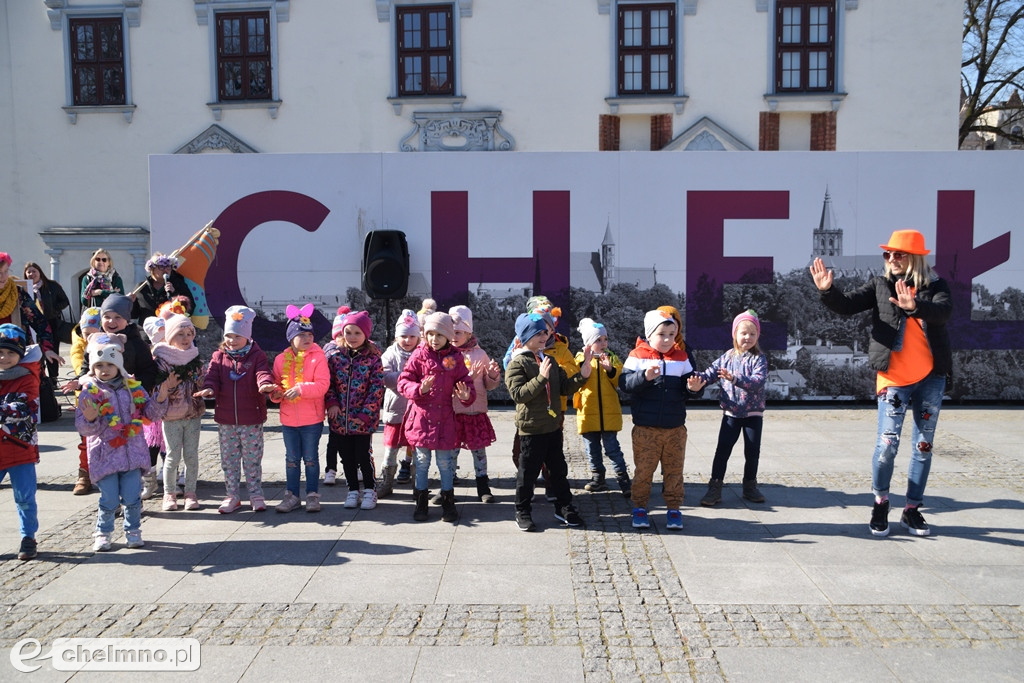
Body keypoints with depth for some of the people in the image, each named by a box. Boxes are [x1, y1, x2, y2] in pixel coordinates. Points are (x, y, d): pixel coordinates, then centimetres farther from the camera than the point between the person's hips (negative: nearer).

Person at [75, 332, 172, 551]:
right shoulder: (90, 392, -4)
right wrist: (90, 419, -29)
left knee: (132, 497, 4)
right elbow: (82, 427, -7)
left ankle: (133, 531, 24)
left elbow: (150, 412, 8)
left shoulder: (133, 387, 5)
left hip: (132, 452, 2)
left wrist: (160, 398, -10)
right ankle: (103, 533, 23)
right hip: (105, 455, -2)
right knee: (110, 499, 1)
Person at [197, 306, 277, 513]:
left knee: (252, 460, 6)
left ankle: (256, 495, 19)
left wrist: (265, 384, -41)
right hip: (225, 420, 3)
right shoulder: (219, 357, 6)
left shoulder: (257, 356, -3)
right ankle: (232, 496, 24)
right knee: (229, 460, 12)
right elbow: (212, 376, -3)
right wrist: (209, 389, -26)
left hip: (252, 420, -3)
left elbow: (263, 373, -17)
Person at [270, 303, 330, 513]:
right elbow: (276, 383, 12)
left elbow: (323, 384, -16)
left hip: (312, 419, -4)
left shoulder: (318, 356, -7)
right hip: (288, 419, 4)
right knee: (291, 459, 13)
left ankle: (312, 495, 18)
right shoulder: (281, 359, 4)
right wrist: (276, 392, -10)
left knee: (310, 458, 7)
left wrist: (301, 389, -26)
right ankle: (292, 496, 24)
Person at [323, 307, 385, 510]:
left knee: (363, 454, 2)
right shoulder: (333, 353, 1)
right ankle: (353, 490, 27)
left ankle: (369, 490, 20)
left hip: (363, 418, -3)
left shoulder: (372, 357, -6)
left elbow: (377, 387, -8)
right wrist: (332, 402, -11)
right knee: (346, 456, 12)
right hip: (339, 416, 3)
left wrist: (365, 414, -13)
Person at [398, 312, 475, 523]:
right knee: (422, 461, 8)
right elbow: (403, 382, -3)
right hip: (421, 416, 0)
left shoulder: (455, 357, 1)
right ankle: (420, 503, 22)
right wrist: (419, 389, -22)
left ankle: (448, 502, 21)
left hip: (445, 417, 0)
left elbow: (465, 381, 6)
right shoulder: (419, 355, -2)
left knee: (446, 462, 6)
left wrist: (466, 395, -16)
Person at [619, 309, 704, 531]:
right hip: (645, 429, -3)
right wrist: (645, 376, -29)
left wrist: (695, 388, -18)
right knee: (643, 470, 7)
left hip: (675, 429, 3)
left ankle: (673, 509, 22)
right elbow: (624, 383, -14)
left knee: (674, 471, 11)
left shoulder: (681, 357, 6)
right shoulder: (638, 356, -5)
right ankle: (639, 508, 20)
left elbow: (690, 387, 5)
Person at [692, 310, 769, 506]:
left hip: (753, 413, -1)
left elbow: (759, 381, -22)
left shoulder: (759, 359, -7)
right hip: (731, 413, 1)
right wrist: (699, 378, -25)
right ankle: (715, 488, 3)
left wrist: (735, 379, -36)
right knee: (722, 449, -2)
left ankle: (750, 486, 26)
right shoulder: (727, 357, 2)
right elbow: (712, 372, -3)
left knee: (752, 451, 9)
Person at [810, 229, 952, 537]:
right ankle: (880, 502, 16)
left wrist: (915, 306, -41)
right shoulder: (880, 285, 0)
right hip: (894, 379, -1)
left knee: (923, 446, 9)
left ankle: (912, 510, 22)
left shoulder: (935, 286, -1)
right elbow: (847, 305, -10)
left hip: (931, 378, 2)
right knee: (887, 443, -7)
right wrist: (827, 291, -30)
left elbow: (944, 312, -22)